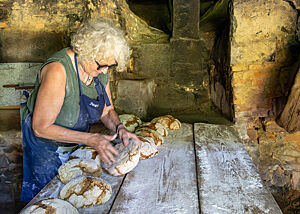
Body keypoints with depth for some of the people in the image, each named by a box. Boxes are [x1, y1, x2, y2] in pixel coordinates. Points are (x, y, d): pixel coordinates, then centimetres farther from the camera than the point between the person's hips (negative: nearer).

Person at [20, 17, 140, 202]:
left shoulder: (101, 69, -11)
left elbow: (107, 110, 1)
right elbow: (41, 127, -31)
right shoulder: (58, 70, -33)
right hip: (45, 145, -6)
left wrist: (120, 128, -21)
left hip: (76, 143, 6)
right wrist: (91, 139, -35)